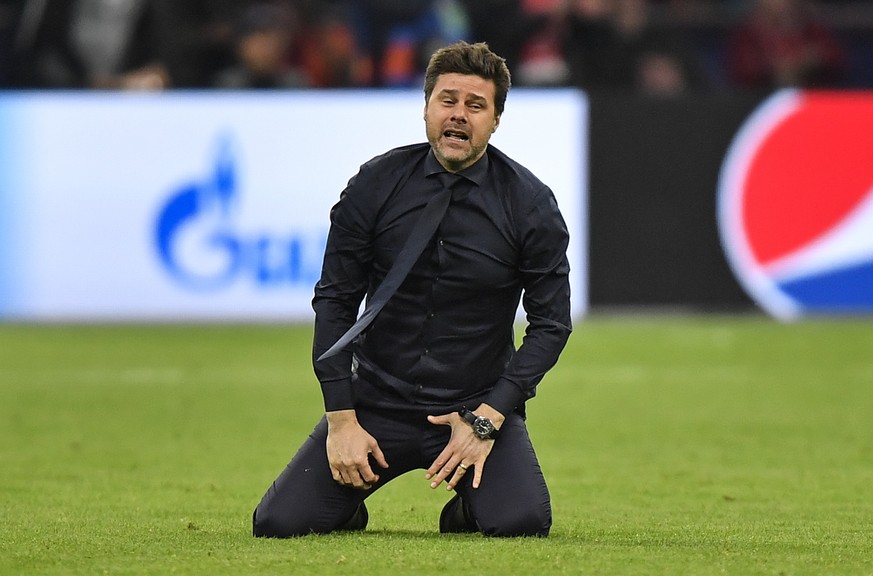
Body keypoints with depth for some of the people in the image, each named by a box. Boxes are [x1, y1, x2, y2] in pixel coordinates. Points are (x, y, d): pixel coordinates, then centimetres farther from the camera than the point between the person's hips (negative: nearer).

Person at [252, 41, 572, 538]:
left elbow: (551, 323, -3)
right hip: (377, 400, 1)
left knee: (522, 521, -28)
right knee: (279, 522, -15)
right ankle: (351, 498, 22)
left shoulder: (530, 203, -6)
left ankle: (469, 504, 10)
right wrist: (341, 419, -8)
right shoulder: (377, 184, -4)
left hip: (478, 406, -1)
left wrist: (487, 420, -13)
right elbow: (335, 301, 0)